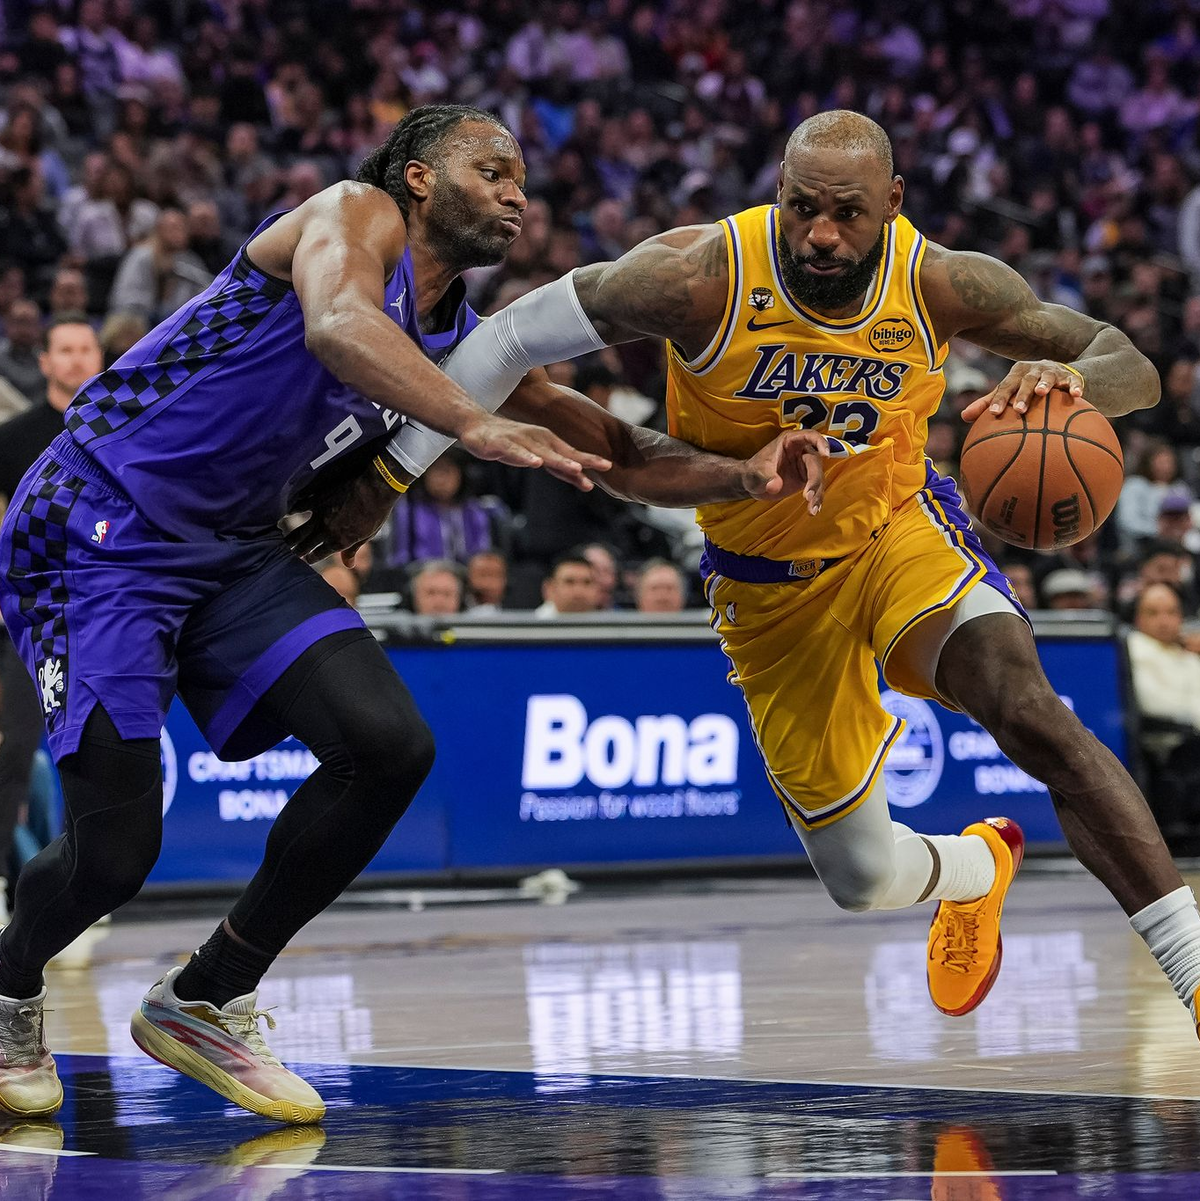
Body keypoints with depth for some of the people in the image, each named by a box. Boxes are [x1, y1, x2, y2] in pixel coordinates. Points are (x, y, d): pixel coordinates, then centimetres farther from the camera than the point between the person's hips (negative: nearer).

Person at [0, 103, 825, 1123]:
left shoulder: (461, 345, 10)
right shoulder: (356, 215, -12)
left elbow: (625, 457, 10)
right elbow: (335, 326, -36)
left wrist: (747, 476, -9)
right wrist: (476, 427, -51)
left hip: (232, 551, 8)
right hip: (95, 531, -8)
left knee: (389, 746, -13)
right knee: (115, 851, -13)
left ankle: (206, 1001, 5)